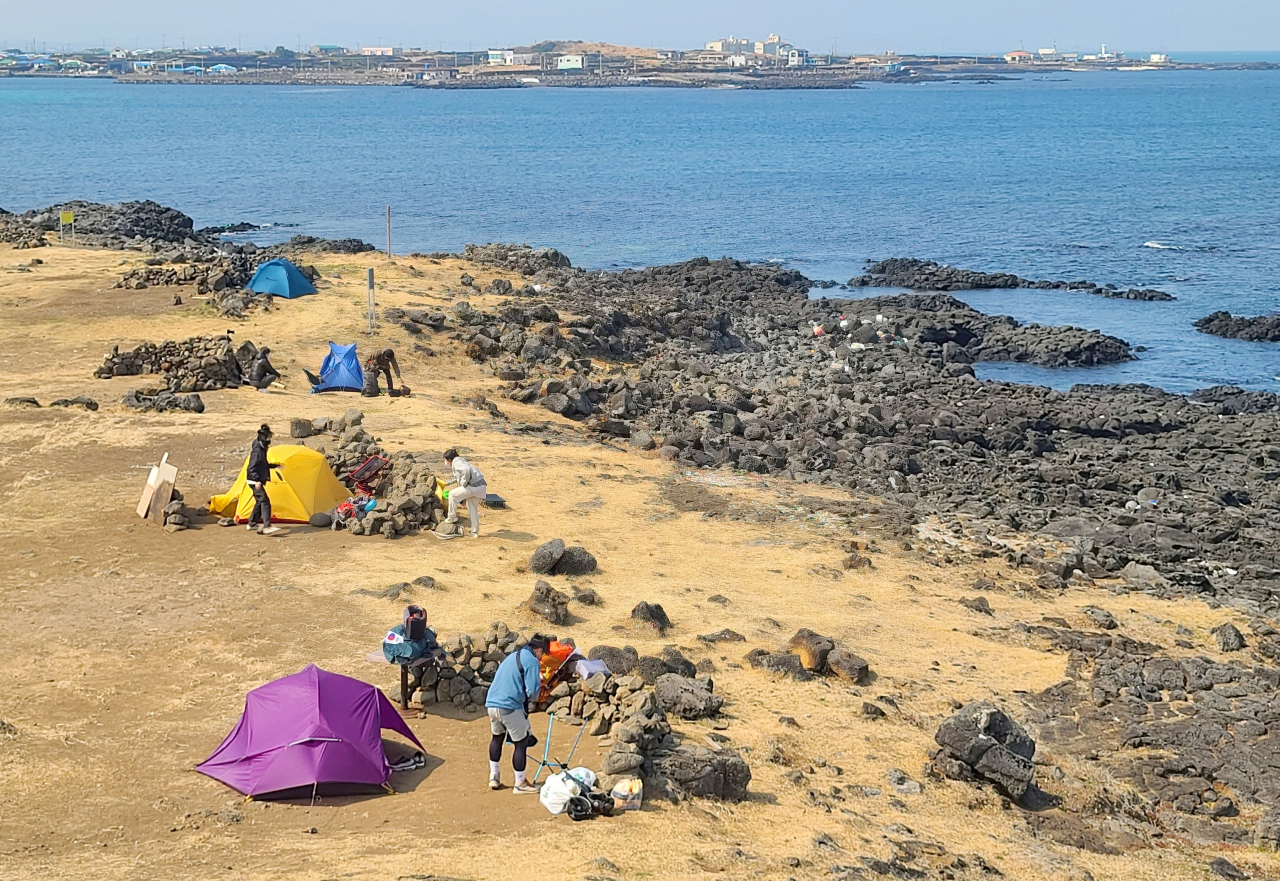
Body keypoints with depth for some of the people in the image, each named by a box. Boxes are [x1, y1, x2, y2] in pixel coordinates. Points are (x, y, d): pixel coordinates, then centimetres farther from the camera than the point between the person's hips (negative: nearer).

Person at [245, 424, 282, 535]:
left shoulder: (262, 449, 13)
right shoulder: (257, 450, -18)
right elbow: (252, 467, -24)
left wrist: (275, 465, 23)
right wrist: (257, 480, -33)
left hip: (258, 480, 11)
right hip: (254, 481, -11)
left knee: (259, 501, 20)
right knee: (264, 501, -17)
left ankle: (251, 523, 33)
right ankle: (267, 527, -25)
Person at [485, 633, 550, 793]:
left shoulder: (512, 656, 20)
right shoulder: (532, 661, -7)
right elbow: (532, 691, -14)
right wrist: (531, 700, 8)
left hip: (491, 703, 8)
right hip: (510, 707, -8)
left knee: (497, 738, 27)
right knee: (521, 743, 5)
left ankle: (494, 777, 35)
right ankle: (520, 784, 11)